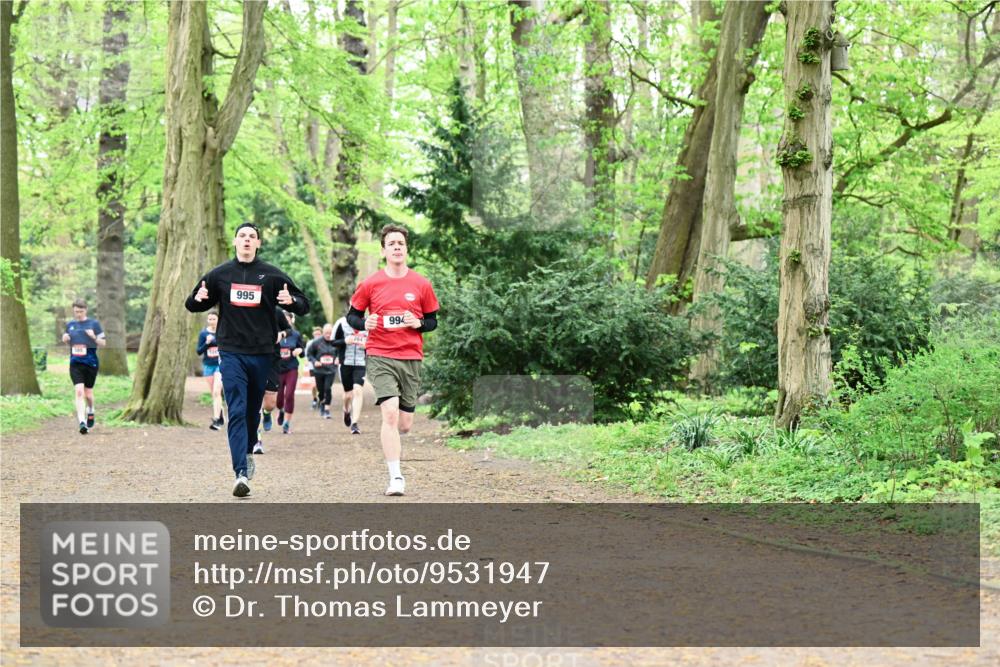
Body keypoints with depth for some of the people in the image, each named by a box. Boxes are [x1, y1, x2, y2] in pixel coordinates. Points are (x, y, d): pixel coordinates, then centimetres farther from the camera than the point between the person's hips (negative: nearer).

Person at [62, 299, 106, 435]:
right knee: (79, 391, -15)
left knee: (88, 393, 10)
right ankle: (82, 422, -18)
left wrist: (94, 337, -18)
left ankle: (90, 411, 43)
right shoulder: (70, 325, 8)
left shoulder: (94, 324, -1)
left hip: (91, 363, -1)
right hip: (75, 363, 1)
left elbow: (103, 343, 1)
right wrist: (65, 339, 0)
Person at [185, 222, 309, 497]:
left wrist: (291, 301, -17)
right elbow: (192, 305, 15)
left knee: (253, 410, 13)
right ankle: (241, 473, -18)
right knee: (236, 412, -11)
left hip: (262, 353, 1)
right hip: (231, 353, -1)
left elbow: (304, 305, 7)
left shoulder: (272, 276, 4)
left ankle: (248, 452, 37)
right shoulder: (219, 275, 7)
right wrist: (197, 299, -9)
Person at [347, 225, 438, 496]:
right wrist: (364, 323, -11)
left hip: (411, 358, 2)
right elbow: (352, 315, 11)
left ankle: (389, 440, 43)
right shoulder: (370, 284, 1)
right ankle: (395, 477, -16)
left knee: (404, 424, 5)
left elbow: (432, 321, 12)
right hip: (380, 357, -2)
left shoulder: (421, 285, 4)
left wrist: (418, 323, -10)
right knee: (390, 413, -19)